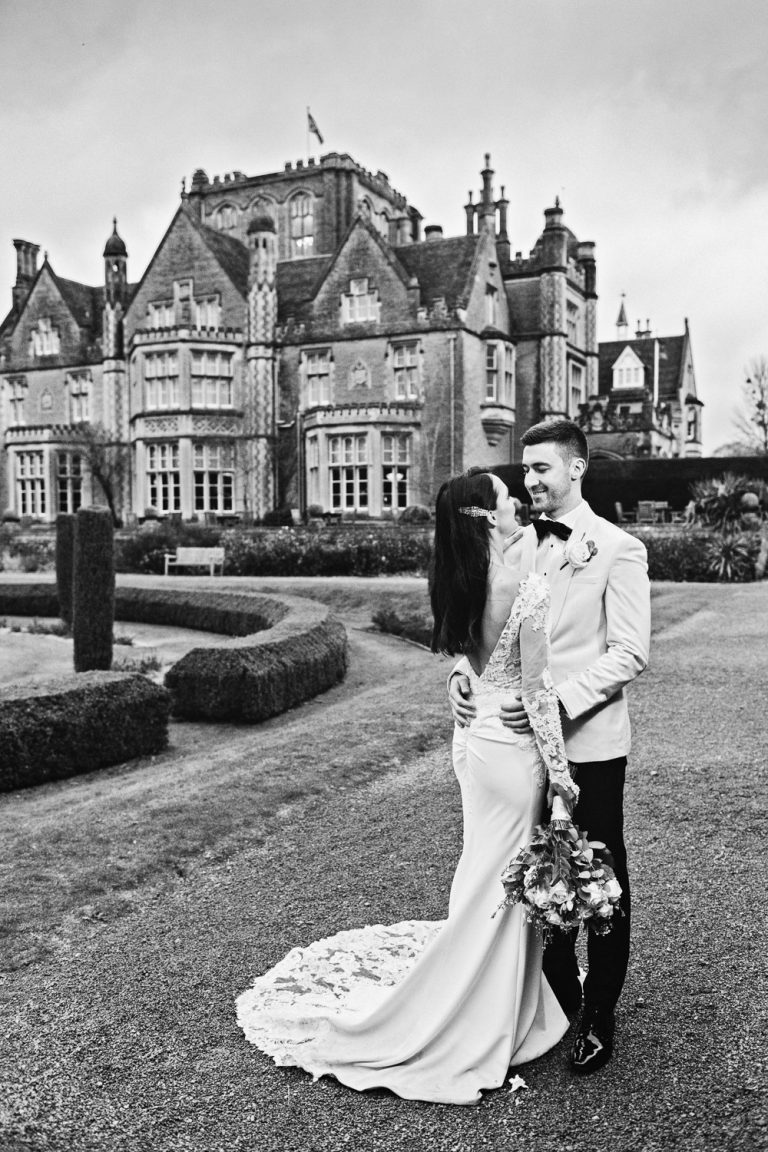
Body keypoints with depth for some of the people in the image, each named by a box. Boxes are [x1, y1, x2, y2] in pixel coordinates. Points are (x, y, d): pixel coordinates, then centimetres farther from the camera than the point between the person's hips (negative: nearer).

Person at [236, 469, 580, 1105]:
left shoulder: (456, 587, -1)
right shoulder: (530, 589, -22)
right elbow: (537, 689, -19)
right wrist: (559, 769, -9)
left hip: (472, 739, 7)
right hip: (514, 748, -7)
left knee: (487, 876, 21)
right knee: (500, 883, 8)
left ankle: (496, 1012, 38)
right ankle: (480, 1029, 23)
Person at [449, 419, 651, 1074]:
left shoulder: (618, 550, -8)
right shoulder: (517, 549, 8)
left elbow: (629, 653, -13)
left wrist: (560, 699, -23)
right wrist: (464, 672, -9)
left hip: (589, 744, -5)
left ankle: (599, 1019, 27)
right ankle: (558, 997, 36)